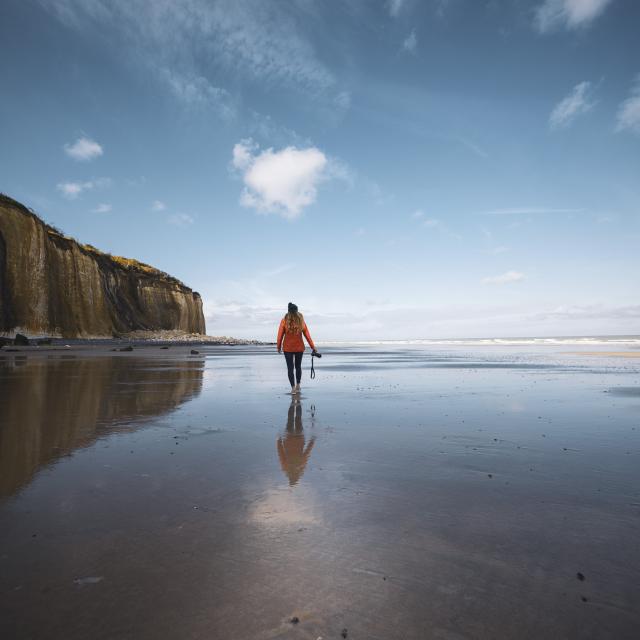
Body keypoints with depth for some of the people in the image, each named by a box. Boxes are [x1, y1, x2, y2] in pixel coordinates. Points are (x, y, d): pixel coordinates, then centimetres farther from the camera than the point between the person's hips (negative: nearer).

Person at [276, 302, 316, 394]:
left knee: (290, 368, 5)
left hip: (288, 348, -2)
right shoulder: (301, 320, -4)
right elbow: (307, 335, -1)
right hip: (299, 347, 2)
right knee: (298, 366, 19)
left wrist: (279, 347, 3)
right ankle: (298, 386, 25)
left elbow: (280, 335, -8)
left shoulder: (284, 320, -8)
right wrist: (313, 346, 6)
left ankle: (293, 388, 1)